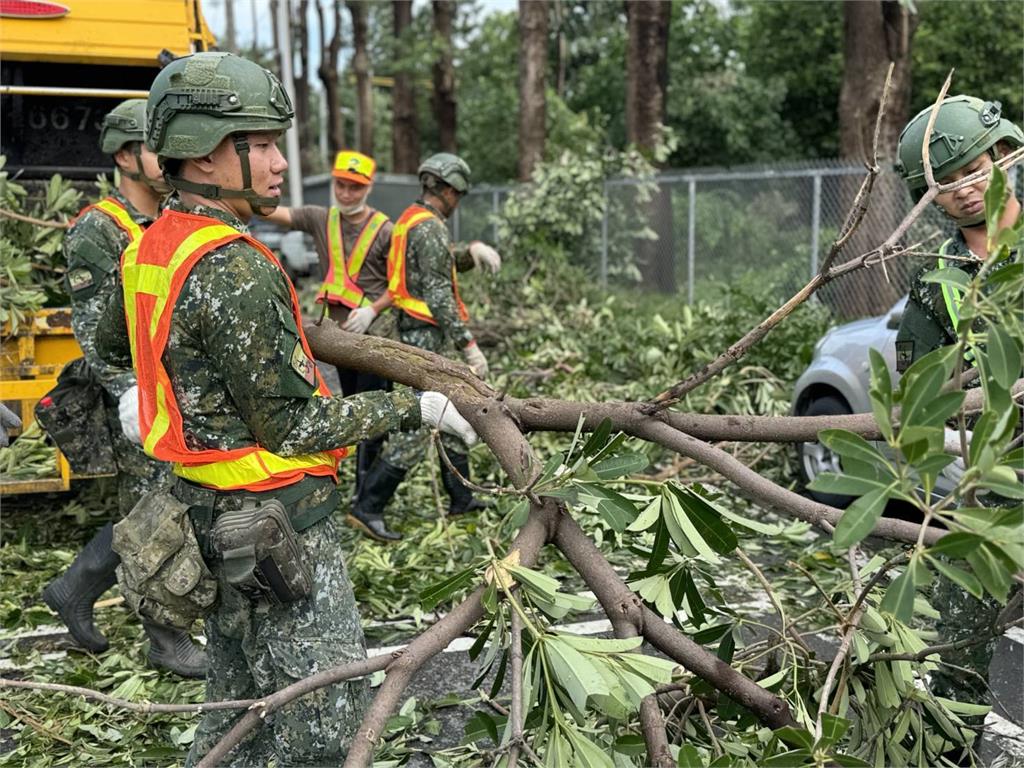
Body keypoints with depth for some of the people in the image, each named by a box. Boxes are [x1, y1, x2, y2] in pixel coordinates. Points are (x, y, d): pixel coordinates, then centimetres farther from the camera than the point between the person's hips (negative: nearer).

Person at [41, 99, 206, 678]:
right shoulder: (97, 231, -11)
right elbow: (92, 326, -17)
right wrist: (128, 392, -28)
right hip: (139, 399, -8)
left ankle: (74, 590, 31)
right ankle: (168, 642, 15)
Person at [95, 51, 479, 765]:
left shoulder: (150, 246, 5)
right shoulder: (232, 270, -24)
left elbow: (111, 342, 24)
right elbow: (293, 426, -21)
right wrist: (416, 407, -13)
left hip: (215, 517, 10)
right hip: (277, 527, -10)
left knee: (238, 698, 21)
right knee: (327, 709, 1)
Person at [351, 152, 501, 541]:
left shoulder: (412, 218, 14)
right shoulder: (429, 227, -17)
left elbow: (443, 261, 24)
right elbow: (439, 294, -22)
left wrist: (472, 250, 3)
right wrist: (469, 344, -22)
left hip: (416, 332, 11)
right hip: (428, 336, -11)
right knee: (419, 422, -10)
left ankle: (461, 497, 29)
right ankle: (368, 506, -10)